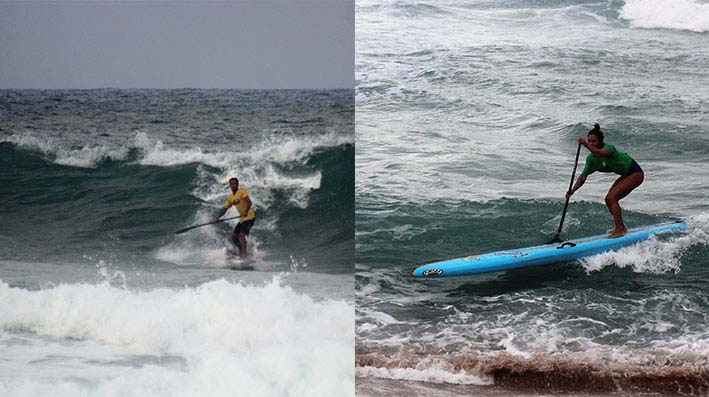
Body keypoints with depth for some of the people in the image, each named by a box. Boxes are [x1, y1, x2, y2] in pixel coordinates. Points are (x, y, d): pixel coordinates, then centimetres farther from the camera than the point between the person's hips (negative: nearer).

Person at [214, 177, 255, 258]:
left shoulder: (242, 192, -10)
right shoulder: (230, 197, 13)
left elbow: (249, 202, -22)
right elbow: (225, 209, 13)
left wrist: (246, 211, -37)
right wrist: (218, 217, -1)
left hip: (249, 217, -8)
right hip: (242, 219, 8)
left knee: (241, 235, -22)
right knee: (234, 237, 10)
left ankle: (244, 254, -22)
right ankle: (241, 252, 26)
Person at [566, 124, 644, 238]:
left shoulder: (609, 147, -27)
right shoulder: (591, 158, -4)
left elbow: (601, 153, -52)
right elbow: (583, 177, -2)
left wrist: (586, 145, -62)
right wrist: (572, 190, -15)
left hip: (635, 173, -9)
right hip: (626, 175, 9)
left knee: (612, 198, -18)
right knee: (608, 200, 8)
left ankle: (619, 230, -16)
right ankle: (621, 227, 23)